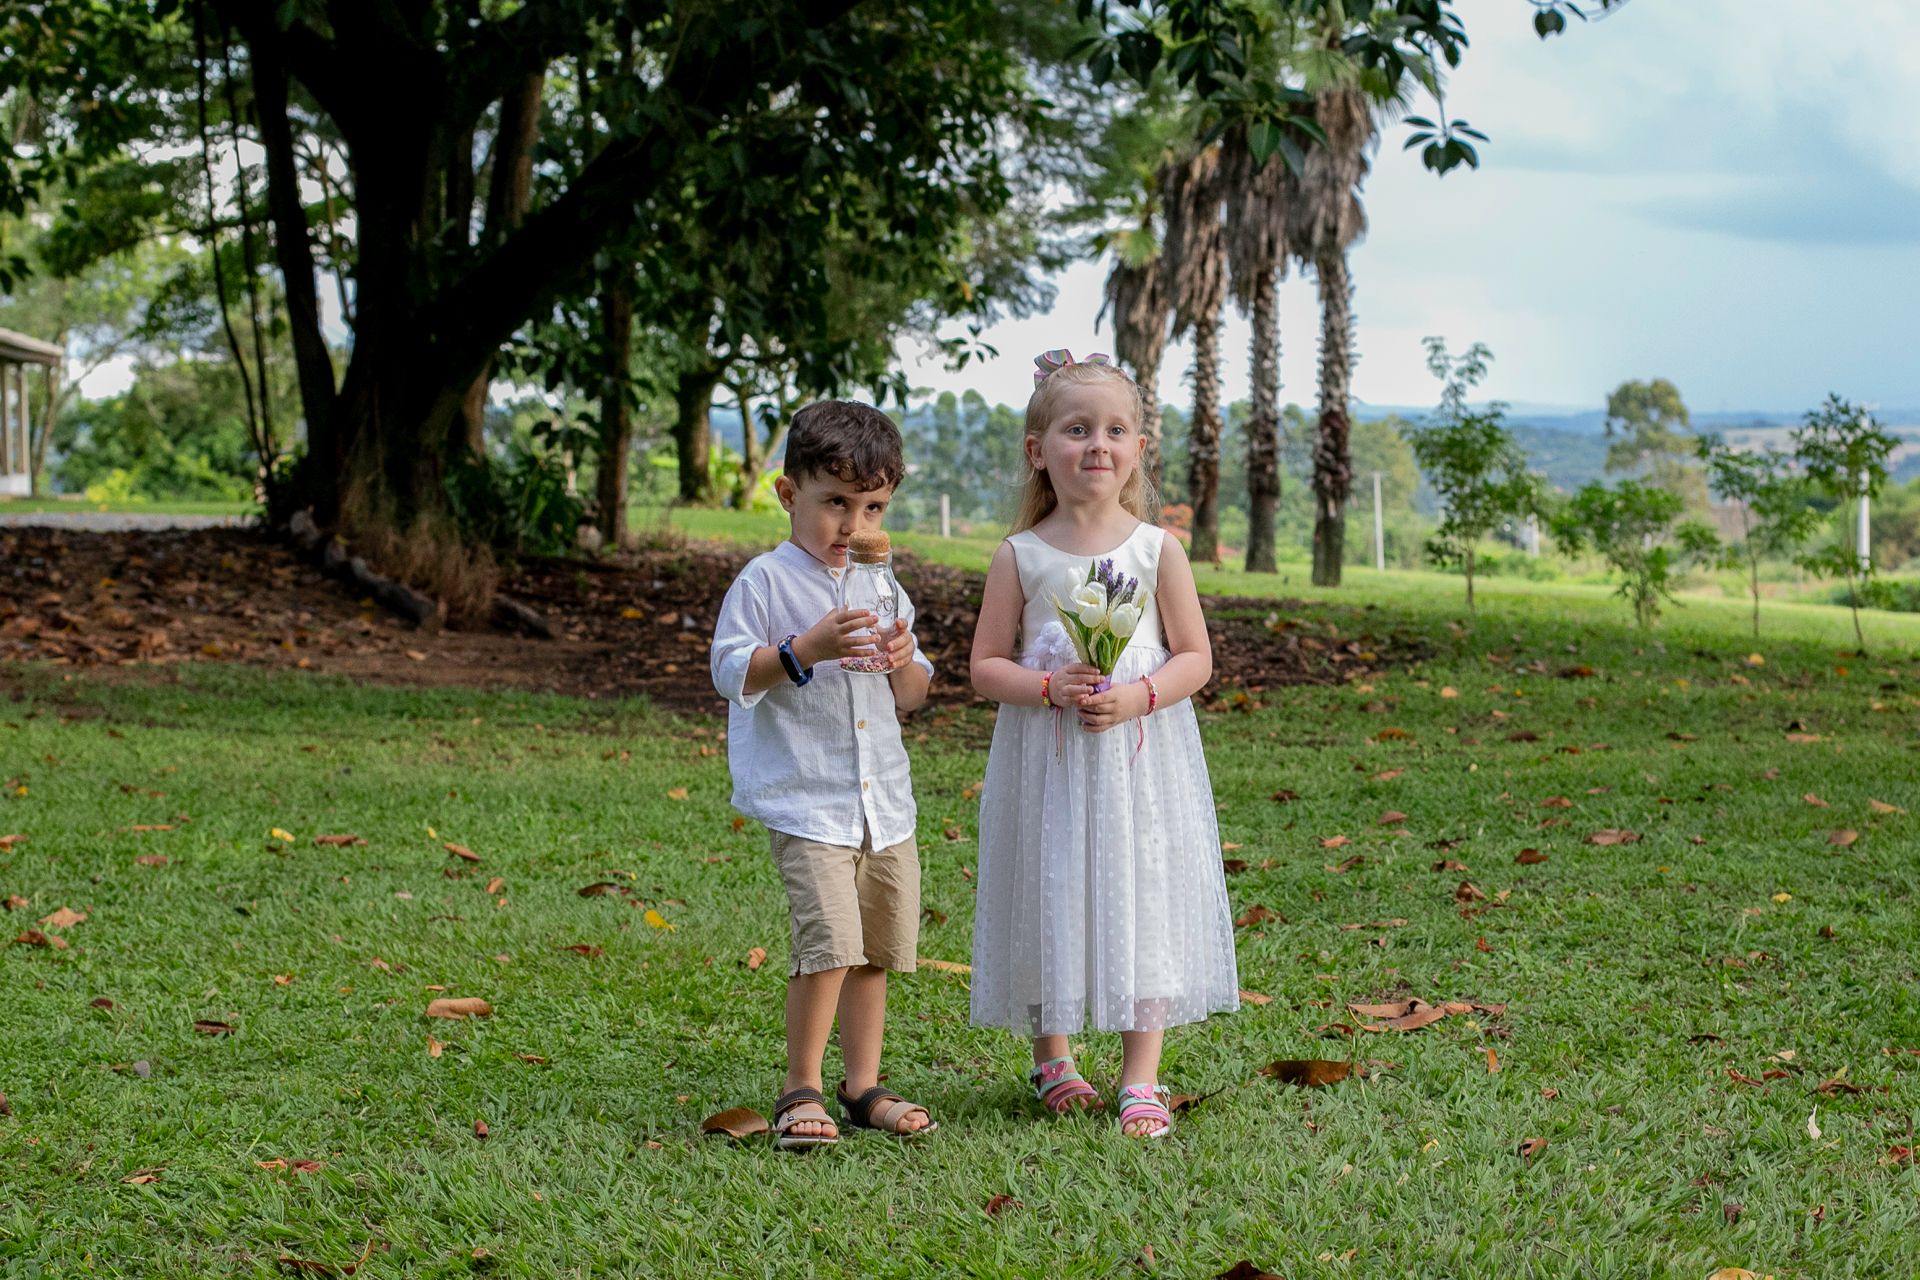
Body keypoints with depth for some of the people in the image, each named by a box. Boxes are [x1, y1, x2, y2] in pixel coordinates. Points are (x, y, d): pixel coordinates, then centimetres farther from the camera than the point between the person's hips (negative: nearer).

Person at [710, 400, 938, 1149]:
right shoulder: (766, 582, -5)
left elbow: (912, 697, 18)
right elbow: (731, 673, -10)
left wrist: (904, 661, -5)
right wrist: (806, 650, -22)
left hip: (882, 799, 6)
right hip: (805, 800, -6)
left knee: (877, 947, 11)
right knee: (830, 939, -17)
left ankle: (862, 1087, 23)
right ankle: (800, 1091, -5)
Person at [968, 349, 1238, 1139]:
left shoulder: (1157, 550, 0)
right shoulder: (1020, 557, 0)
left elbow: (1195, 657, 2)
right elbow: (986, 666, 1)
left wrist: (1137, 696, -16)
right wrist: (1051, 688, -17)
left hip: (1142, 757, 0)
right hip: (1047, 759, 0)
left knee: (1142, 903, 0)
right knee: (1049, 898, 7)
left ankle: (1141, 1082, 7)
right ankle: (1052, 1060, 27)